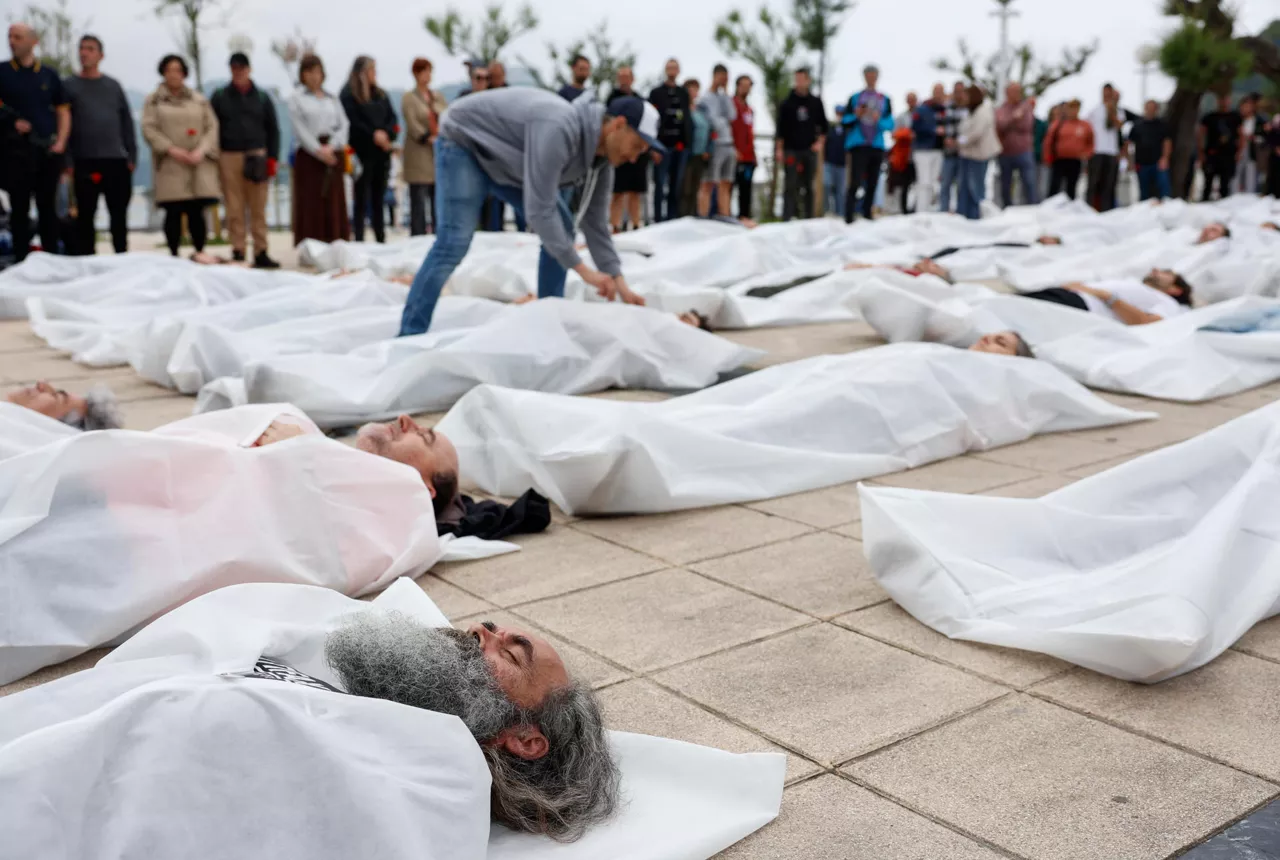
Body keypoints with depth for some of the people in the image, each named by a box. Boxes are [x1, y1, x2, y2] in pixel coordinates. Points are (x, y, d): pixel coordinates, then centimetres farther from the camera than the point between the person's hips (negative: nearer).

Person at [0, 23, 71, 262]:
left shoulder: (49, 75, 11)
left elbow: (63, 112, 12)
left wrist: (60, 142, 0)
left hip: (48, 151, 2)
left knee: (48, 207, 7)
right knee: (19, 208, 1)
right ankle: (22, 261, 4)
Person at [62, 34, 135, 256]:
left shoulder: (113, 86, 14)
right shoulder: (69, 86, 5)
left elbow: (127, 122, 12)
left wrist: (132, 156, 4)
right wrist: (66, 162, -7)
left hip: (117, 161, 2)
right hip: (85, 163, -2)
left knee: (119, 215, 5)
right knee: (85, 216, 1)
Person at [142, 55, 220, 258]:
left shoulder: (199, 100, 14)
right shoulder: (153, 101, 9)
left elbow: (211, 127, 8)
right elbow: (149, 129, 1)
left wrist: (201, 150, -8)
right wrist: (171, 149, -12)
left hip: (198, 163, 1)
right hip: (170, 166, -1)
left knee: (196, 212, -3)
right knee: (173, 213, -3)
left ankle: (200, 253, 4)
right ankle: (174, 255, 4)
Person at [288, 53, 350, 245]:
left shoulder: (331, 98, 15)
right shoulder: (297, 98, 4)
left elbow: (343, 124, 6)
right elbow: (300, 128, -5)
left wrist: (332, 147, -10)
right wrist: (318, 150, -14)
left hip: (333, 155, 4)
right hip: (309, 155, -4)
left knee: (335, 204, 2)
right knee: (310, 204, -5)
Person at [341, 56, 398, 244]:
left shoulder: (380, 95, 15)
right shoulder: (349, 95, -3)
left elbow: (392, 118, 10)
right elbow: (353, 123, -11)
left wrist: (386, 134, -9)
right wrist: (373, 135, -15)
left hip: (382, 152, 5)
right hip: (362, 152, -5)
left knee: (378, 198, 9)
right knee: (362, 200, -2)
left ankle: (381, 239, 13)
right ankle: (359, 240, 1)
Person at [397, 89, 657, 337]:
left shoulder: (603, 154, -11)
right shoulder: (558, 130, -39)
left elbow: (595, 222, -6)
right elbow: (539, 210, -39)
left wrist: (619, 283, -12)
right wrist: (582, 269, -37)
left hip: (503, 158, 8)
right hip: (464, 143, -8)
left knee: (562, 228, -1)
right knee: (454, 242, -20)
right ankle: (410, 334, -15)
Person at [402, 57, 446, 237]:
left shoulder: (438, 97, 17)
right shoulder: (409, 98, 2)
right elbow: (412, 123, -9)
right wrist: (429, 138, -17)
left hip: (440, 155, 5)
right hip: (419, 156, -4)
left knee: (439, 200, 4)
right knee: (419, 201, -5)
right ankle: (418, 239, -3)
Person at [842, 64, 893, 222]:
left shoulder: (885, 100, 11)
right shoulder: (855, 98, 7)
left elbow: (890, 124, 5)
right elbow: (845, 121, 5)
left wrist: (879, 120, -14)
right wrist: (856, 116, -13)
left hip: (877, 146, 3)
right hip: (858, 145, -3)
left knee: (872, 184, 5)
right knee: (855, 183, -13)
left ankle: (867, 215, 15)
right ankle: (849, 218, -14)